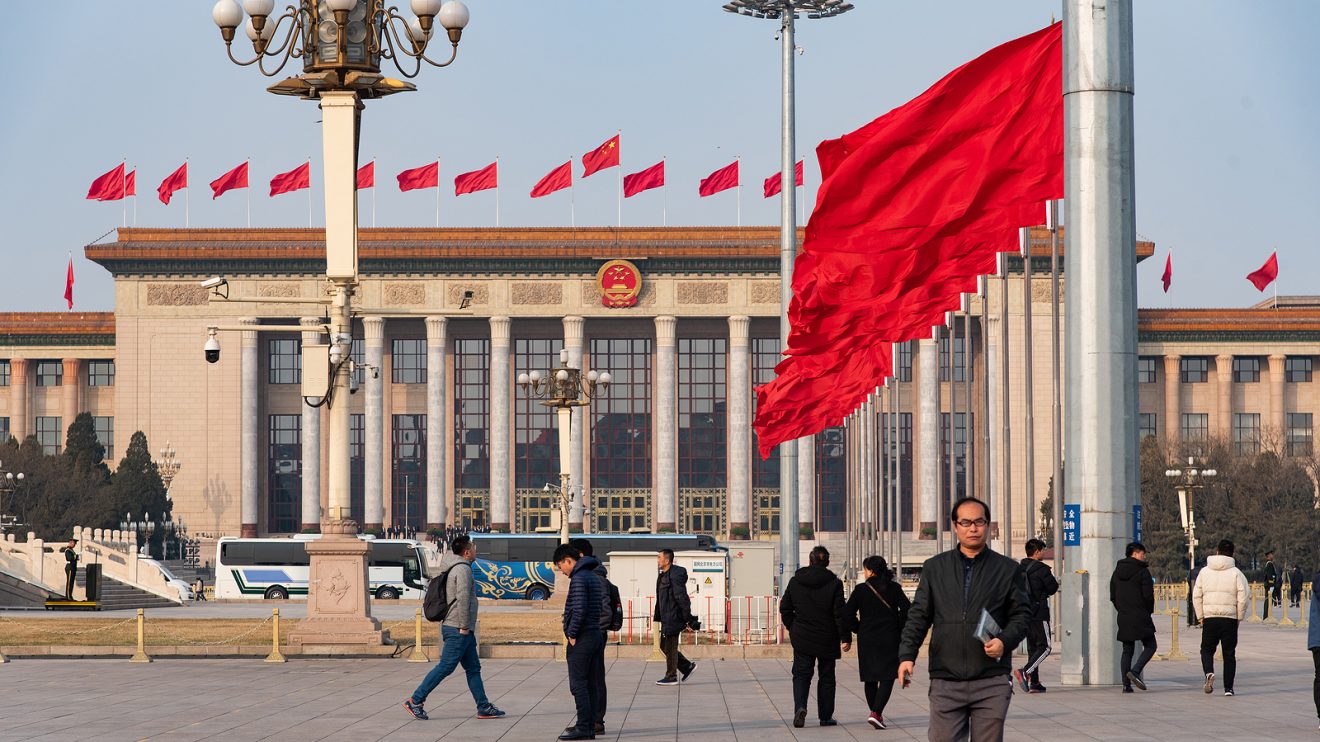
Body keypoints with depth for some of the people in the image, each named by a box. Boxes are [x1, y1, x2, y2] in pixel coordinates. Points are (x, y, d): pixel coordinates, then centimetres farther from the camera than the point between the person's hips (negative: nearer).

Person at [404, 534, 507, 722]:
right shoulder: (463, 569, -15)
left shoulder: (454, 568, 16)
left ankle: (484, 707, 11)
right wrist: (464, 626, -19)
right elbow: (463, 598, -22)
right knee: (445, 667, -8)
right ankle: (415, 701, -4)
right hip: (457, 630, -11)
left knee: (473, 669, 10)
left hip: (462, 631, 11)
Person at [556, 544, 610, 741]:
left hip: (581, 639, -9)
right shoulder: (595, 577, 16)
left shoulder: (578, 578, -14)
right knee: (591, 684, 10)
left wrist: (571, 634, -13)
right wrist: (601, 628, 14)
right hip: (596, 635, 9)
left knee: (578, 684, -6)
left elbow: (579, 609, -22)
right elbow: (606, 608, 17)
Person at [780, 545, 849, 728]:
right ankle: (826, 716, 13)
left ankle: (800, 706, -19)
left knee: (801, 674, 6)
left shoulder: (795, 581, 0)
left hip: (801, 638, 1)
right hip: (827, 638, -1)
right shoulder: (834, 584, -9)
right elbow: (840, 613, -11)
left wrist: (792, 628, 18)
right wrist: (845, 637, -6)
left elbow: (785, 608, 6)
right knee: (826, 676, 10)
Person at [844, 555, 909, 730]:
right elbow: (907, 609, -8)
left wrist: (859, 630, 8)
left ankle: (876, 714, 21)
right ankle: (876, 712, -18)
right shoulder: (894, 588, -2)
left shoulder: (861, 590, -4)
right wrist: (899, 629, 4)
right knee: (887, 677, -1)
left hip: (867, 639, 1)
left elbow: (848, 614, -7)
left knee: (870, 678, 14)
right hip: (890, 640, -1)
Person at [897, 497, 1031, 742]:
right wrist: (907, 654, -2)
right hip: (945, 682, 1)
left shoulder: (1008, 570, 9)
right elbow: (919, 615, 10)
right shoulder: (935, 568, 12)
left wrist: (1005, 641, -10)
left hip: (991, 683, -1)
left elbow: (1021, 614, 9)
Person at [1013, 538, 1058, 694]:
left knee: (1032, 647, 11)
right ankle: (1025, 672, -24)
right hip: (1039, 613, -8)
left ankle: (1034, 683, 9)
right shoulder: (1041, 569, -11)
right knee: (1044, 647, -5)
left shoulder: (1019, 569, 10)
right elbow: (1053, 588, -5)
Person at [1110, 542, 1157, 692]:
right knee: (1150, 646, 3)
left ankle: (1126, 684, 3)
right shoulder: (1143, 571, -8)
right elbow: (1148, 595, -11)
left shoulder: (1117, 572, 12)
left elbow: (1113, 596, 13)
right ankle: (1135, 671, -17)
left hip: (1123, 618, 6)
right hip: (1140, 616, -6)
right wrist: (1149, 611, 4)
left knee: (1127, 650, 10)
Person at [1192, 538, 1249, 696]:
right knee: (1229, 653, 8)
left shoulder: (1205, 571, 3)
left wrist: (1201, 616, 11)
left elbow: (1196, 596, 3)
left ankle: (1209, 672, -16)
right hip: (1230, 618, -1)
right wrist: (1239, 617, 5)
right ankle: (1228, 688, 7)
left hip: (1209, 617, 1)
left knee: (1207, 649, 13)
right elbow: (1242, 598, -7)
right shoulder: (1236, 573, -3)